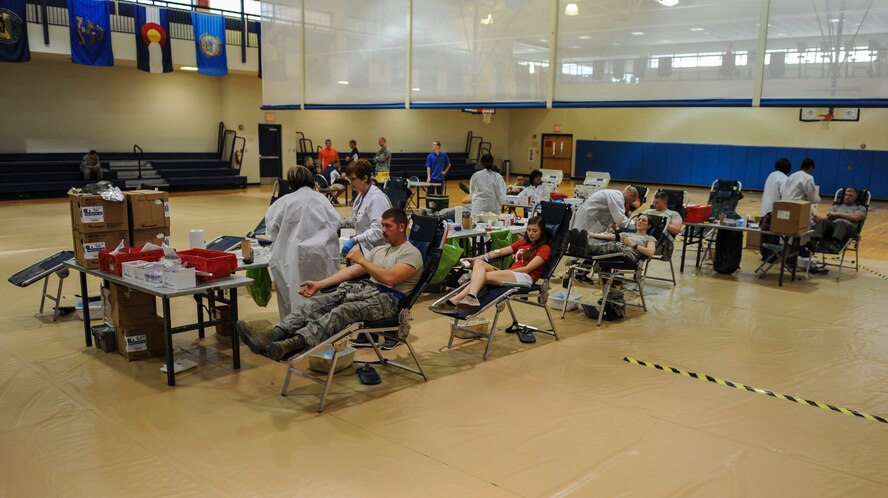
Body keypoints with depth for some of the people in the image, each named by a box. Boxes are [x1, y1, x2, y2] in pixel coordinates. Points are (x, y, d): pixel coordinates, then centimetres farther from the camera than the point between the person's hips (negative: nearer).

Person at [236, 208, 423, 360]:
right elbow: (351, 271, 19)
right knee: (312, 303, -14)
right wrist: (319, 284, 10)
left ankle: (290, 345, -54)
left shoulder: (411, 253, 0)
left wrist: (362, 260, -11)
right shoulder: (379, 250, 26)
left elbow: (390, 278, -18)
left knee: (341, 312, -35)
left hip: (386, 299, -8)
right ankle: (271, 336, -35)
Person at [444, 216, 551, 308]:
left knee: (484, 276, -29)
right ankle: (471, 296, -45)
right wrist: (476, 258, 8)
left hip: (524, 278, -6)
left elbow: (527, 269, -4)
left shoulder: (545, 249, 8)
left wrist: (504, 271, -10)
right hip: (510, 274, 6)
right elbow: (501, 251, 18)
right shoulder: (523, 243, 29)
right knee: (479, 262, -22)